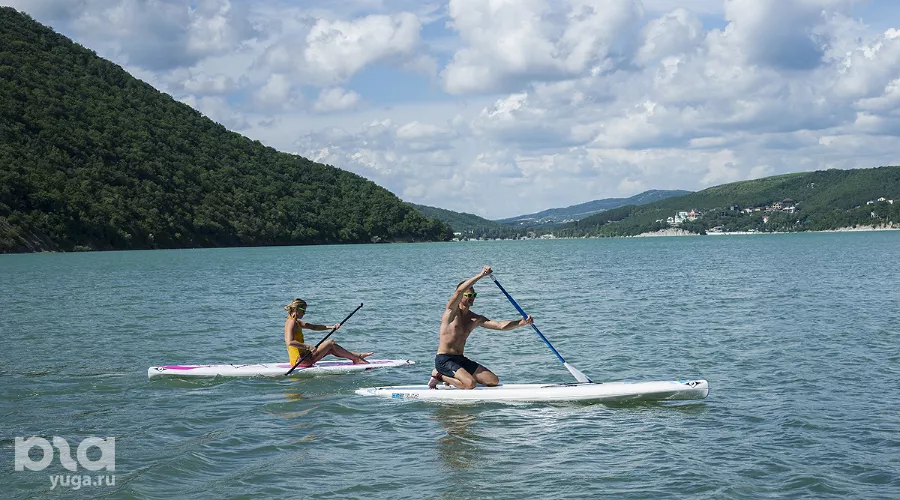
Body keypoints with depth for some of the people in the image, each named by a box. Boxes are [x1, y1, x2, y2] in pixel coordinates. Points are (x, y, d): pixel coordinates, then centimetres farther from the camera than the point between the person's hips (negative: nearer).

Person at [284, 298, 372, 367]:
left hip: (299, 358, 10)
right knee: (330, 343, -4)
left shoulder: (296, 322, 16)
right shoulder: (291, 323, -16)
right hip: (300, 360, -10)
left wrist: (331, 327, 7)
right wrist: (308, 346, -32)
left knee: (330, 349, 16)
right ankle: (356, 359, 4)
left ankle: (356, 356, 22)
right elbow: (290, 342, -31)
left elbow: (313, 327, 17)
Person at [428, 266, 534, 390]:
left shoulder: (475, 319, 12)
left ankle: (449, 376, 12)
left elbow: (500, 325, 3)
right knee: (470, 384, -28)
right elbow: (459, 290, -26)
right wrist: (481, 275, -31)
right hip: (443, 360, -8)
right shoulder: (452, 311, -6)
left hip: (461, 360, 8)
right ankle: (439, 375, -2)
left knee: (493, 381, 0)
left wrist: (522, 322, -12)